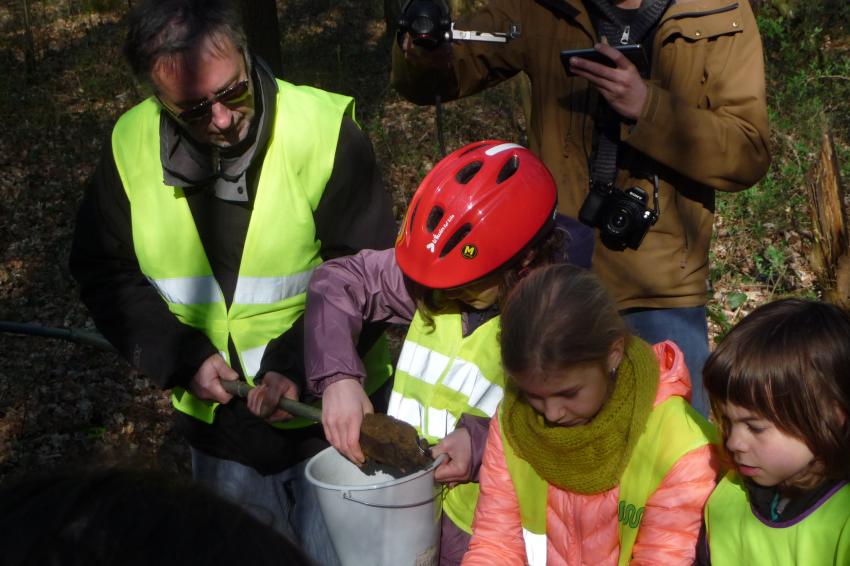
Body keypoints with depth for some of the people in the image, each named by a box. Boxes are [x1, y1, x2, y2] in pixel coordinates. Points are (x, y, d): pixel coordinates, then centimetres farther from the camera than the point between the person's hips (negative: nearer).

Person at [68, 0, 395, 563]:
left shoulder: (325, 128, -21)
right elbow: (104, 271, 1)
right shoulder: (130, 146, -9)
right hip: (219, 427, 4)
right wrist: (181, 356, -12)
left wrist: (299, 366, -26)